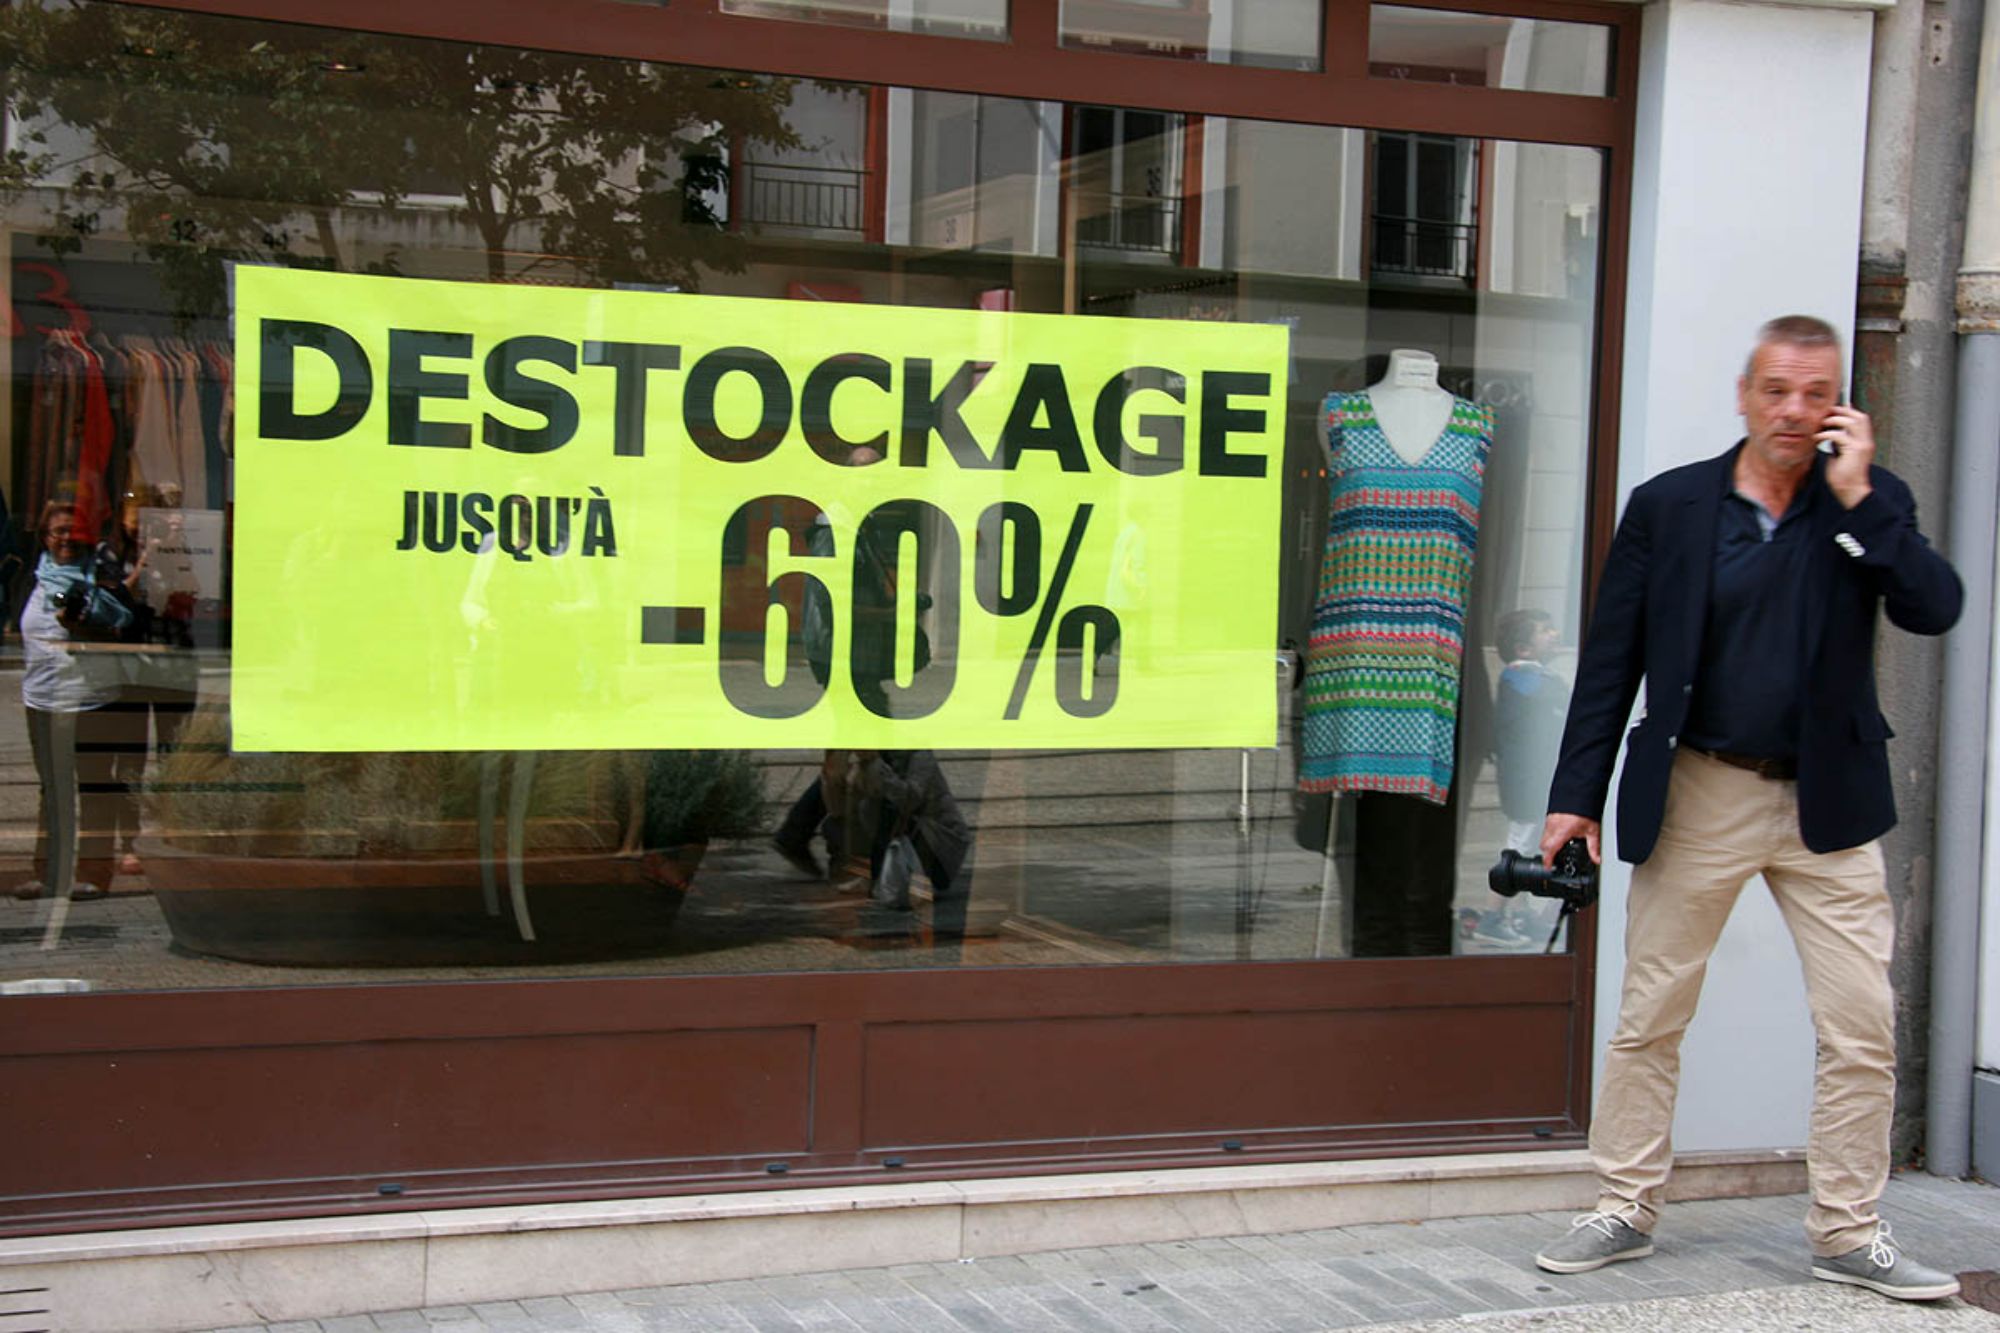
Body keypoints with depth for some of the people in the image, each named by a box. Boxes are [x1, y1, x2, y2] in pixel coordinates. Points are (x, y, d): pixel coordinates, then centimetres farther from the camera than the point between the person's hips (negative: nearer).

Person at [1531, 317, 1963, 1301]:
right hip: (1697, 797, -1)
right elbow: (1611, 661, 0)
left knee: (1863, 1029, 1)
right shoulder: (1669, 506, 0)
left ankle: (1848, 1233, 15)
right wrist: (1576, 794, -4)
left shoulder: (1870, 506, 3)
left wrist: (1857, 499, -16)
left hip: (1825, 803, 1)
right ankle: (1624, 1212, 20)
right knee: (1648, 1020, 6)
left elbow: (1935, 610, -13)